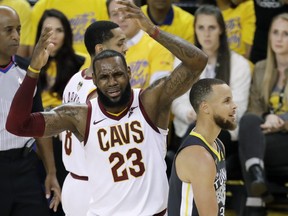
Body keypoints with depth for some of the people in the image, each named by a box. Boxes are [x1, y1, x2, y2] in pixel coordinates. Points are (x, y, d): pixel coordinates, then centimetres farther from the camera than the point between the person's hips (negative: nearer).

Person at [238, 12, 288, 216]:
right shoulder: (261, 68, 17)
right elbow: (253, 109, 11)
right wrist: (267, 120, -12)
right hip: (263, 134, 4)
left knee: (248, 144, -34)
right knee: (248, 121, -34)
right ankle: (256, 174, -57)